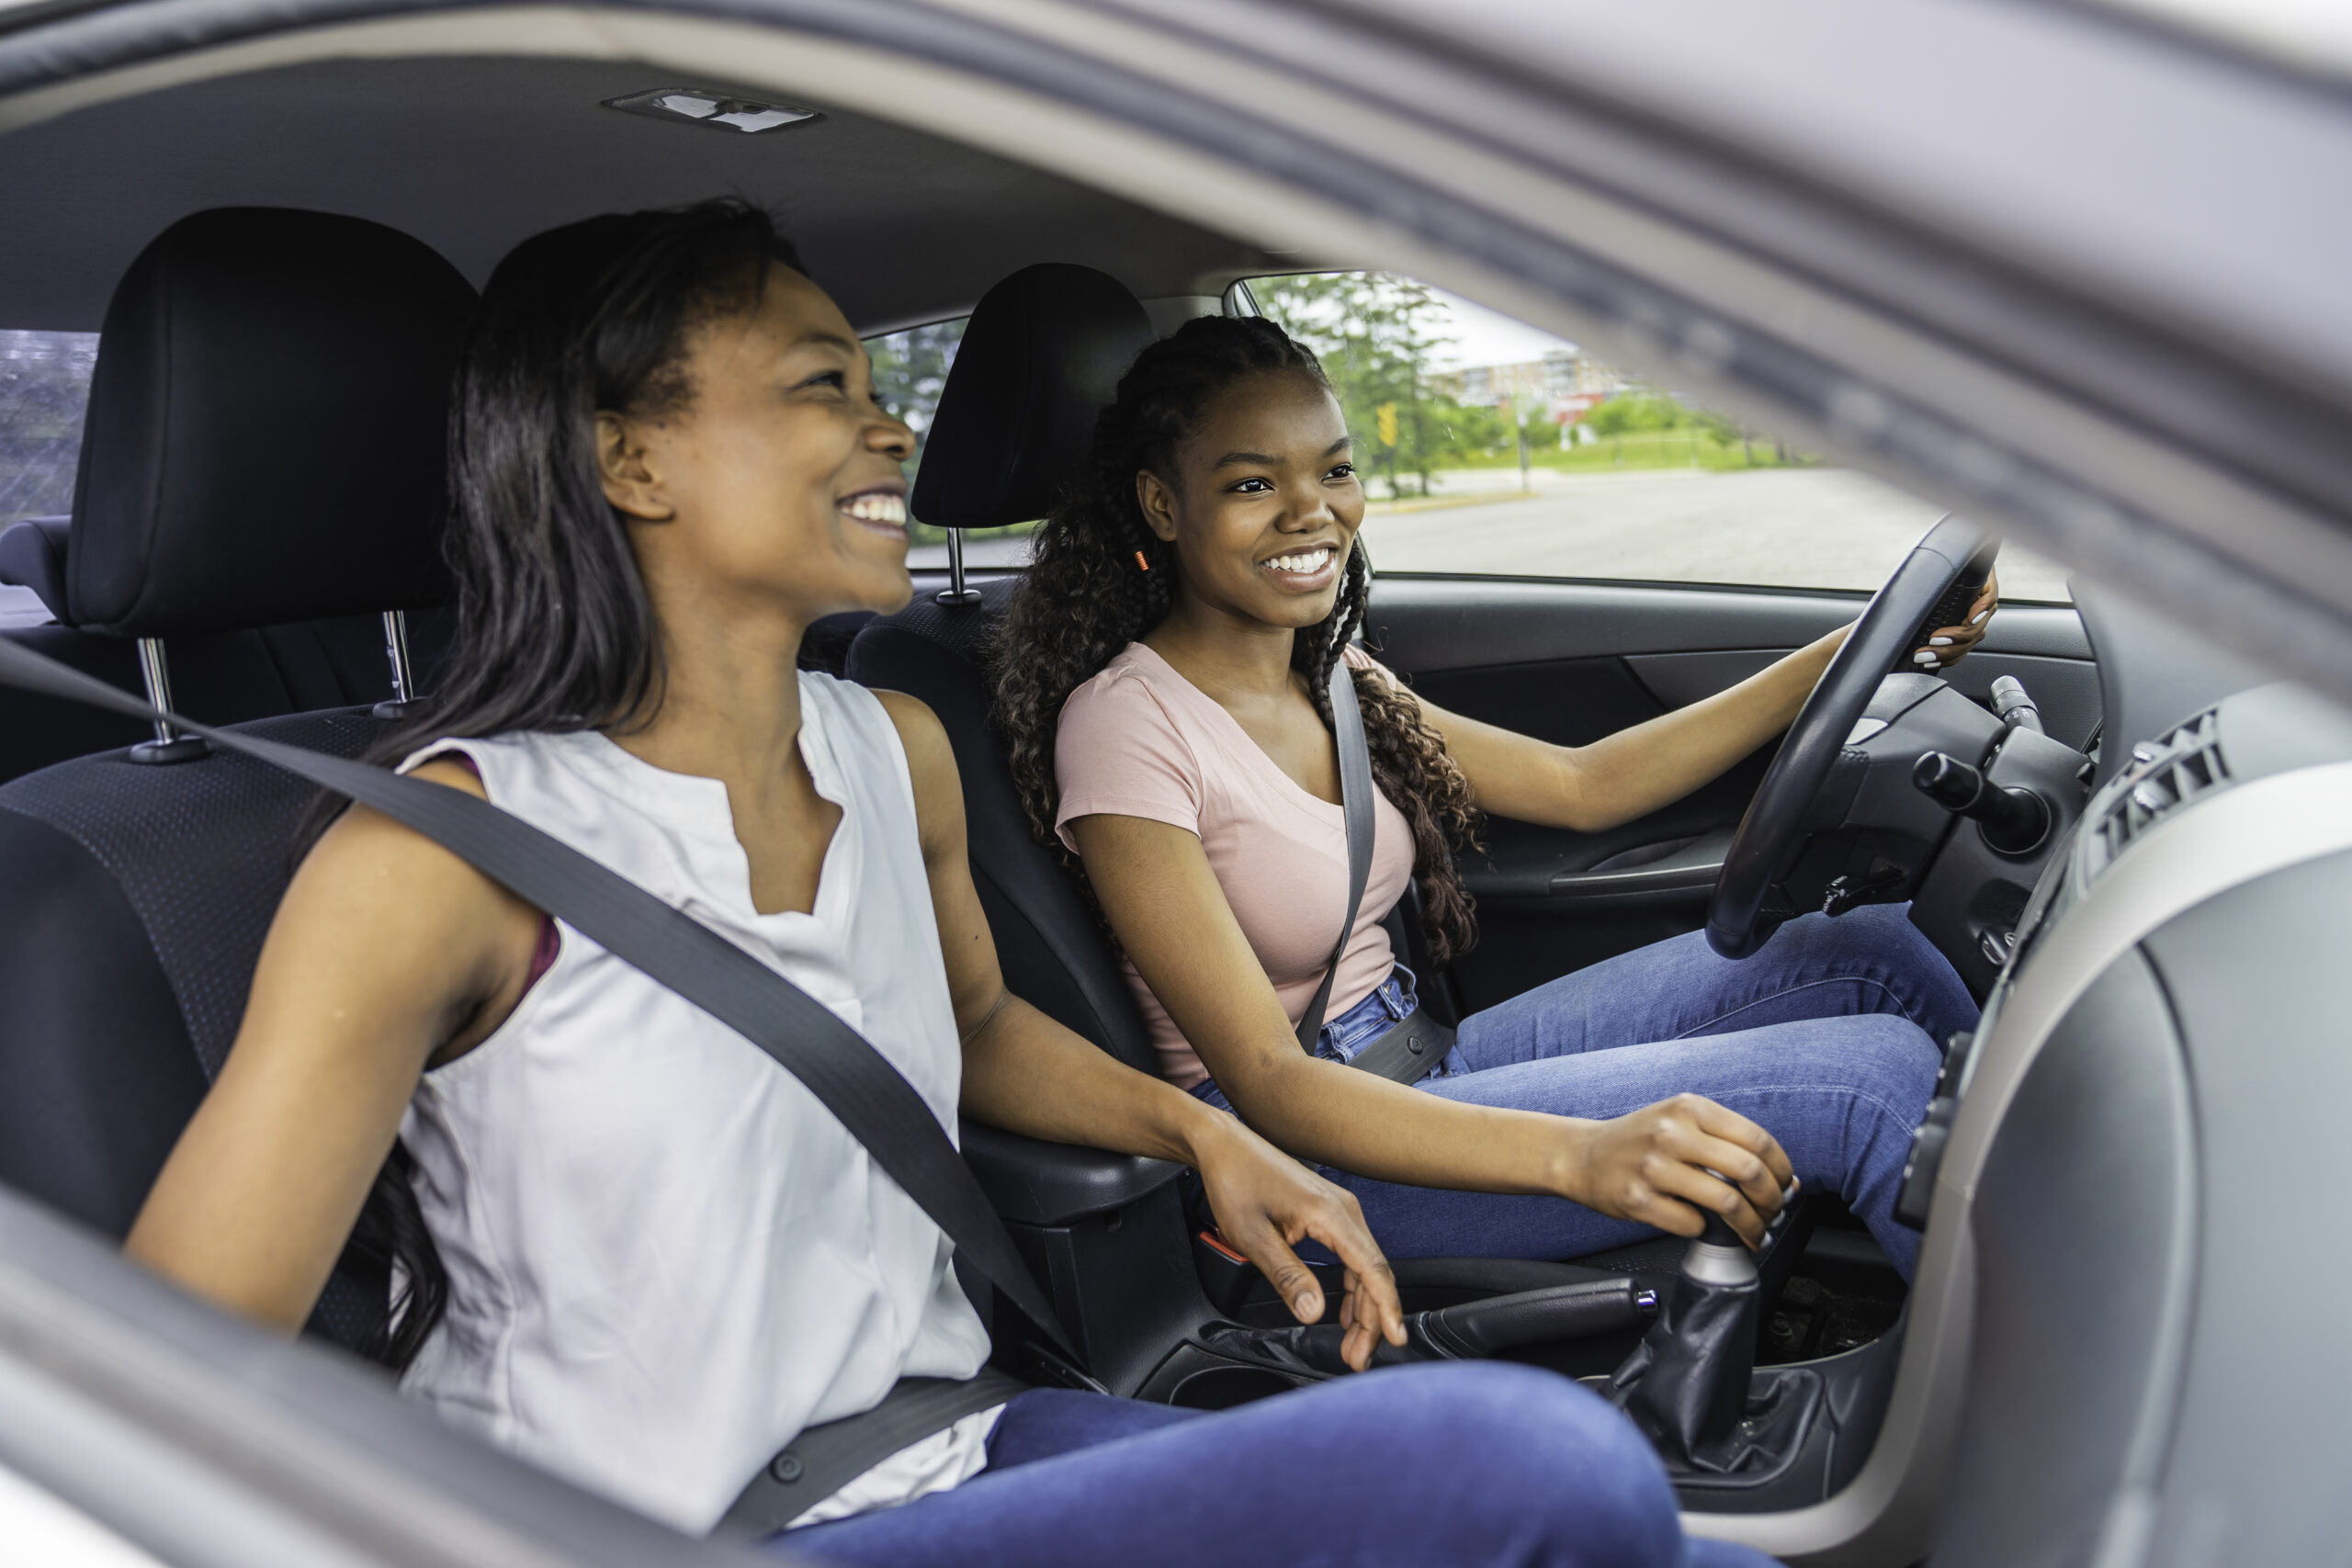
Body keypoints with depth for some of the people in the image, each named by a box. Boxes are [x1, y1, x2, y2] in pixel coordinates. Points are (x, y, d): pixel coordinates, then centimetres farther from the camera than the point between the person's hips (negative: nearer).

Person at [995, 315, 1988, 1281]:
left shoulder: (1329, 680, 6)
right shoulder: (1127, 723, -19)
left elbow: (1580, 787, 12)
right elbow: (1265, 1081, -24)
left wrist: (1848, 654, 5)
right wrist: (1578, 1155, -37)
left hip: (1422, 1059, 8)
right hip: (1306, 1148, -8)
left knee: (1868, 952, -2)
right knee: (1873, 1074, -17)